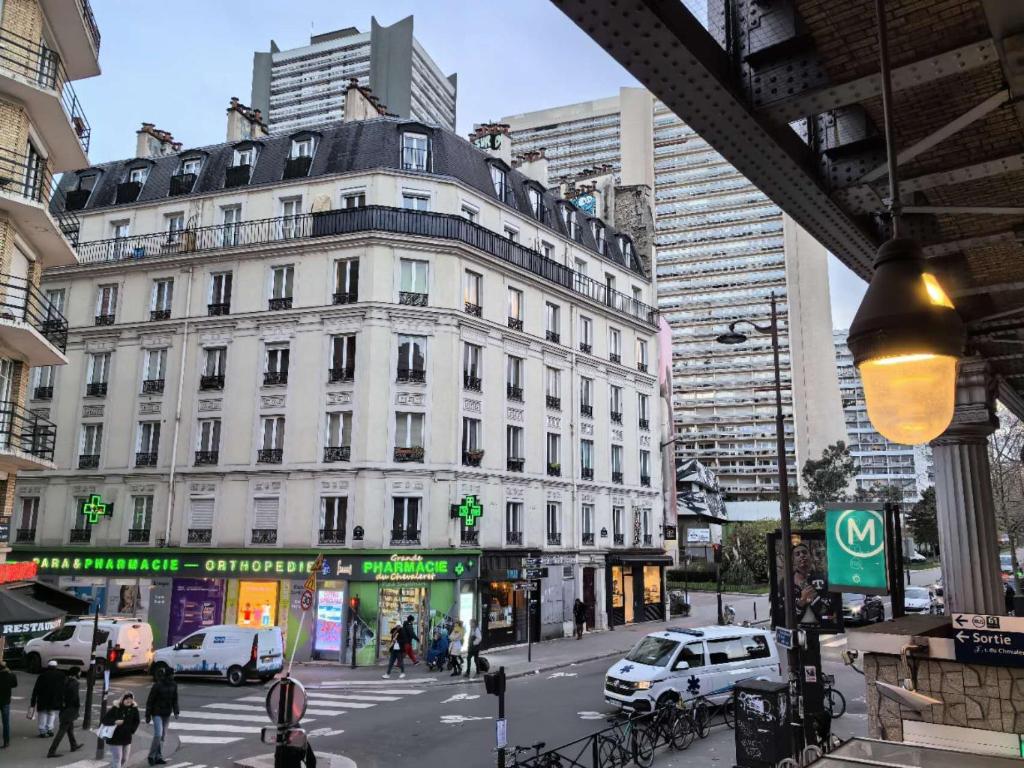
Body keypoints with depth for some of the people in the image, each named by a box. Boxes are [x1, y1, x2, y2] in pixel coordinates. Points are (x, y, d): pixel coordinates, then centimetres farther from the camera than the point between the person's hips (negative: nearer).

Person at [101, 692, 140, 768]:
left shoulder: (134, 709, -4)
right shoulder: (115, 708, -13)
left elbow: (136, 721, 11)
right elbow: (104, 720, -12)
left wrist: (132, 730, 0)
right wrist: (115, 722, -24)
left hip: (127, 739, 4)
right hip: (115, 739, -4)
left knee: (124, 760, 14)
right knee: (117, 759, -7)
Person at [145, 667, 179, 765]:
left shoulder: (174, 685, -2)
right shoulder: (157, 685, -18)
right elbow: (150, 701, -12)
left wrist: (176, 711, -2)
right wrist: (148, 715, -10)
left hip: (167, 714, 5)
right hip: (157, 713, -5)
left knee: (163, 735, 9)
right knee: (158, 735, -12)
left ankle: (158, 757, 19)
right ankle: (151, 756, 5)